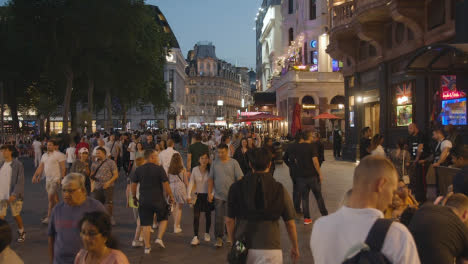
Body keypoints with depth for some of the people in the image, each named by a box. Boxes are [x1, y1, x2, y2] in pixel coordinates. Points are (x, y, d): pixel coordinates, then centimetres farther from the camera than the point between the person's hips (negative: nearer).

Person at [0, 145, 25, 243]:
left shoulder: (18, 165, -9)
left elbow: (20, 181, -13)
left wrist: (14, 194, -21)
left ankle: (21, 232, 31)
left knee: (16, 215, 9)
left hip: (13, 195, -4)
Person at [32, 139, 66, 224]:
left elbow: (63, 168, -14)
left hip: (56, 179, -7)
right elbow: (40, 167, 17)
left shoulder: (59, 155, -10)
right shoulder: (44, 155, 14)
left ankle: (49, 217, -4)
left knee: (51, 197, -10)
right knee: (54, 198, 14)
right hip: (48, 179, 8)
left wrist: (62, 178, -20)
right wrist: (35, 176, 10)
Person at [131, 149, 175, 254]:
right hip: (158, 200, -3)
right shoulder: (159, 169, -9)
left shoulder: (139, 169, 3)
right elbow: (165, 184, -10)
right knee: (163, 218, 20)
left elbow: (133, 184, 6)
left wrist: (134, 197, 18)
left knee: (146, 224, 8)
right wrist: (171, 196, 1)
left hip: (144, 200, 3)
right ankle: (159, 238, 7)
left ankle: (147, 247, 12)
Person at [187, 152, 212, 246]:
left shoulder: (210, 170, -7)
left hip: (208, 195, 0)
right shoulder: (195, 170, -3)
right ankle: (195, 237, -3)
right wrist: (189, 195, -11)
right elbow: (191, 183, -3)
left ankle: (207, 233, 34)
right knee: (196, 216, -6)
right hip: (198, 195, 0)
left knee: (208, 215, 13)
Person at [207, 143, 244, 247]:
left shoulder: (233, 163, -3)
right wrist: (209, 193, 4)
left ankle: (229, 234, 28)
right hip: (218, 195, 2)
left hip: (231, 196, -2)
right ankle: (219, 238, 11)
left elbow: (240, 178, -5)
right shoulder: (215, 163, 5)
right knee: (218, 217, 2)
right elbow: (211, 179, 9)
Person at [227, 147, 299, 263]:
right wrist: (295, 247, 17)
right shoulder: (279, 189, -3)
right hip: (269, 248, -2)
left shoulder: (236, 187, -1)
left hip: (243, 248, 2)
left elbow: (229, 221, 3)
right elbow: (290, 223, 2)